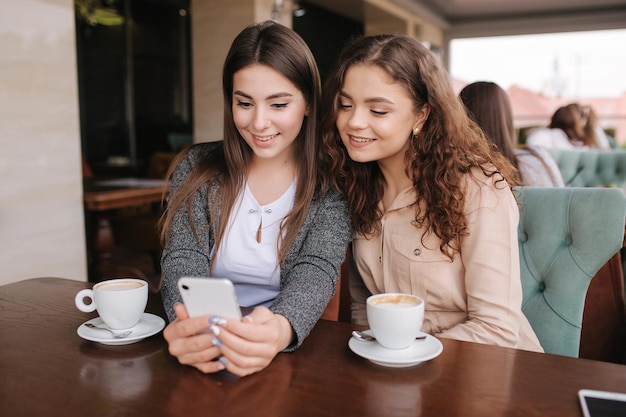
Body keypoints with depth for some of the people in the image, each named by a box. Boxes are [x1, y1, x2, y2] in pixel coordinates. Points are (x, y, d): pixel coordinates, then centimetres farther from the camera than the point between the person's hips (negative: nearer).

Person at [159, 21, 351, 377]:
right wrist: (190, 326, -28)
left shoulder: (333, 183, -3)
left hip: (297, 350, -1)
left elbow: (316, 270, -14)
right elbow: (183, 260, -6)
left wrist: (280, 329, -37)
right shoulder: (196, 168, 2)